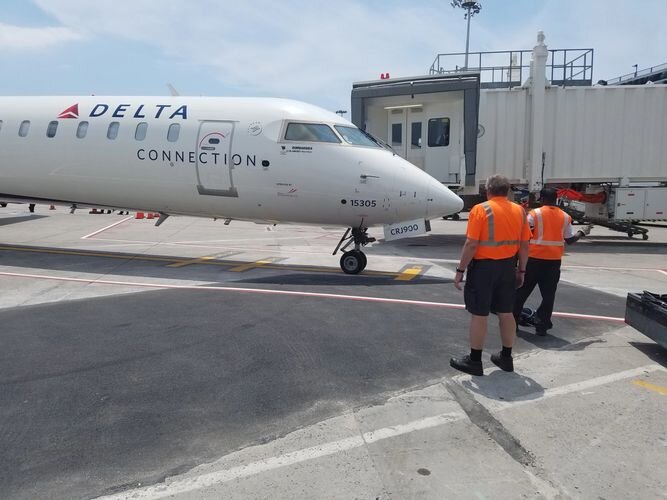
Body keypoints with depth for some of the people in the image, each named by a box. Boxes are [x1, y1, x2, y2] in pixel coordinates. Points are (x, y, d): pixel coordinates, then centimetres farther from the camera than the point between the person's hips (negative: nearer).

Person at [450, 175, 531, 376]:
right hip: (507, 266, 6)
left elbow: (471, 244, -16)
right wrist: (521, 270, 16)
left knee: (479, 314, 2)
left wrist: (460, 270, -10)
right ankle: (506, 357, 25)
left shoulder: (481, 209, -12)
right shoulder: (519, 211, 5)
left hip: (483, 266, -6)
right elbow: (524, 245, 7)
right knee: (506, 313, 14)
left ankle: (474, 361, 11)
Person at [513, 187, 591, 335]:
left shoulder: (534, 214, -6)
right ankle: (542, 325, 9)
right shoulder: (565, 217, 4)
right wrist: (582, 233, 24)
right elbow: (569, 240, 7)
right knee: (548, 294, 8)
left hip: (534, 259, -2)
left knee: (522, 291, 10)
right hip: (554, 261, 2)